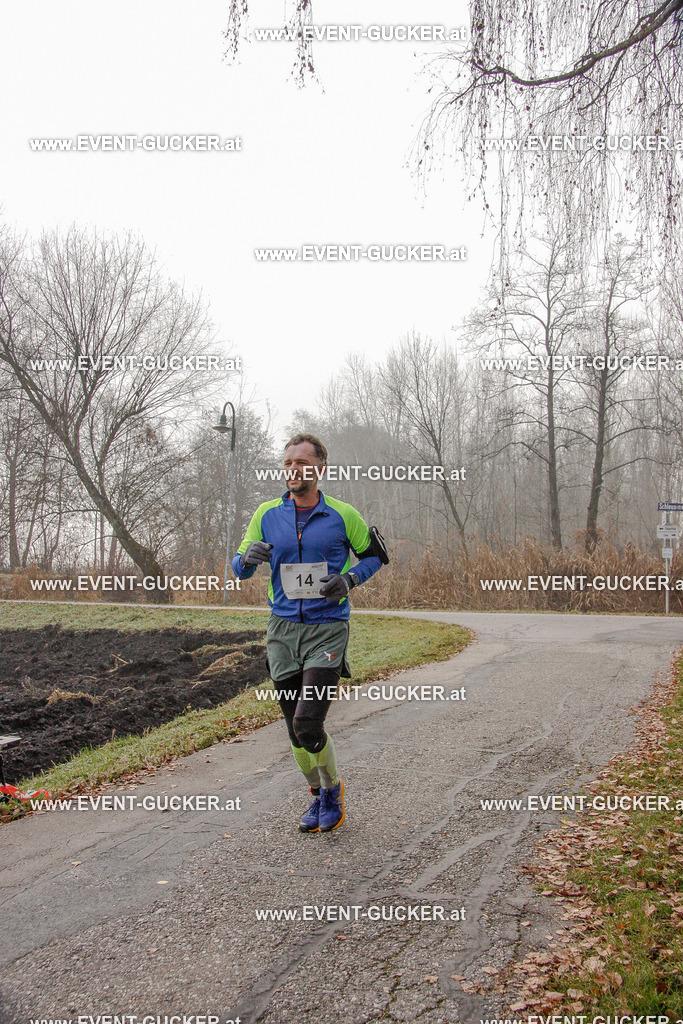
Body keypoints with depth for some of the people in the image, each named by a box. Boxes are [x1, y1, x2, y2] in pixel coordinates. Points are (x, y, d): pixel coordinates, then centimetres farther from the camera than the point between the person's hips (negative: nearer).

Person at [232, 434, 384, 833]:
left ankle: (332, 788, 15)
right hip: (283, 630, 4)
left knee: (308, 723, -13)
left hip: (328, 629, -3)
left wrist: (350, 579, -10)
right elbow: (239, 569, 8)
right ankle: (319, 795, 32)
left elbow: (374, 555, 10)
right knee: (296, 729, 9)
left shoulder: (343, 515, -2)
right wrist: (248, 557, -16)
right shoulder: (267, 515, 4)